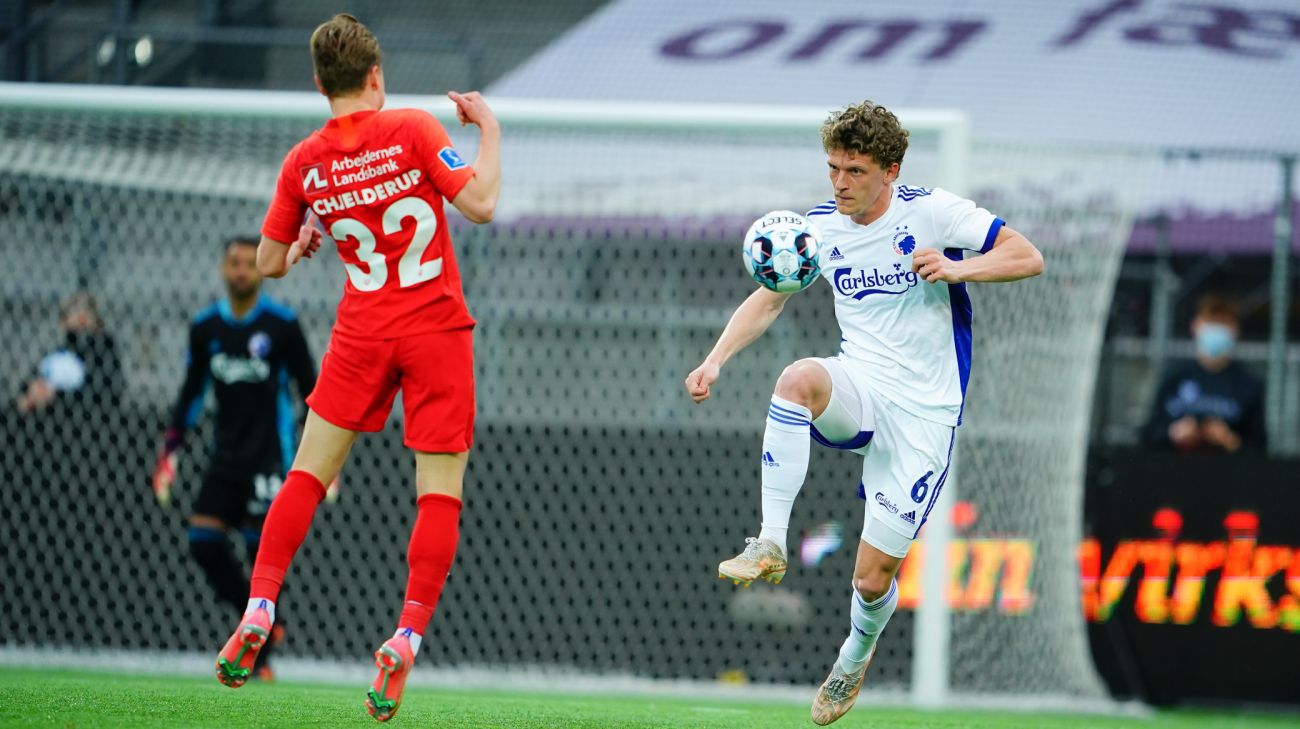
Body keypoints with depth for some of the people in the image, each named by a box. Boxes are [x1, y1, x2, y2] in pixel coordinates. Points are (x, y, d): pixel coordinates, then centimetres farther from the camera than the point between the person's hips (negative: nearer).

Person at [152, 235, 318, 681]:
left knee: (262, 552, -7)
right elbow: (192, 392, 16)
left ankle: (259, 658, 1)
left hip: (270, 458, -4)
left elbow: (310, 389, 0)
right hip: (226, 456, 4)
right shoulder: (205, 328, 6)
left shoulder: (282, 326, -6)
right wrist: (169, 452, 13)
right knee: (203, 541, -8)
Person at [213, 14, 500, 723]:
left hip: (362, 332, 3)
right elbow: (479, 204, -14)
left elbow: (269, 263, 7)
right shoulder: (412, 130, -10)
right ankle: (404, 643, -9)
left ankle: (256, 615, 3)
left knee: (309, 471, 11)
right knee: (440, 491, 1)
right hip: (437, 328, -2)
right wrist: (489, 131, 0)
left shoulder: (304, 163, 1)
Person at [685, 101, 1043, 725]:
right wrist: (715, 361, -1)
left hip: (924, 414, -3)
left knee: (873, 579, -2)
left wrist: (956, 269, -28)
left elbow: (1028, 258, -11)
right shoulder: (821, 224, 4)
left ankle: (856, 656, 35)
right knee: (799, 376, -36)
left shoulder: (931, 211, -10)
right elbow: (769, 299, 14)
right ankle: (770, 546, -33)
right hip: (859, 391, 3)